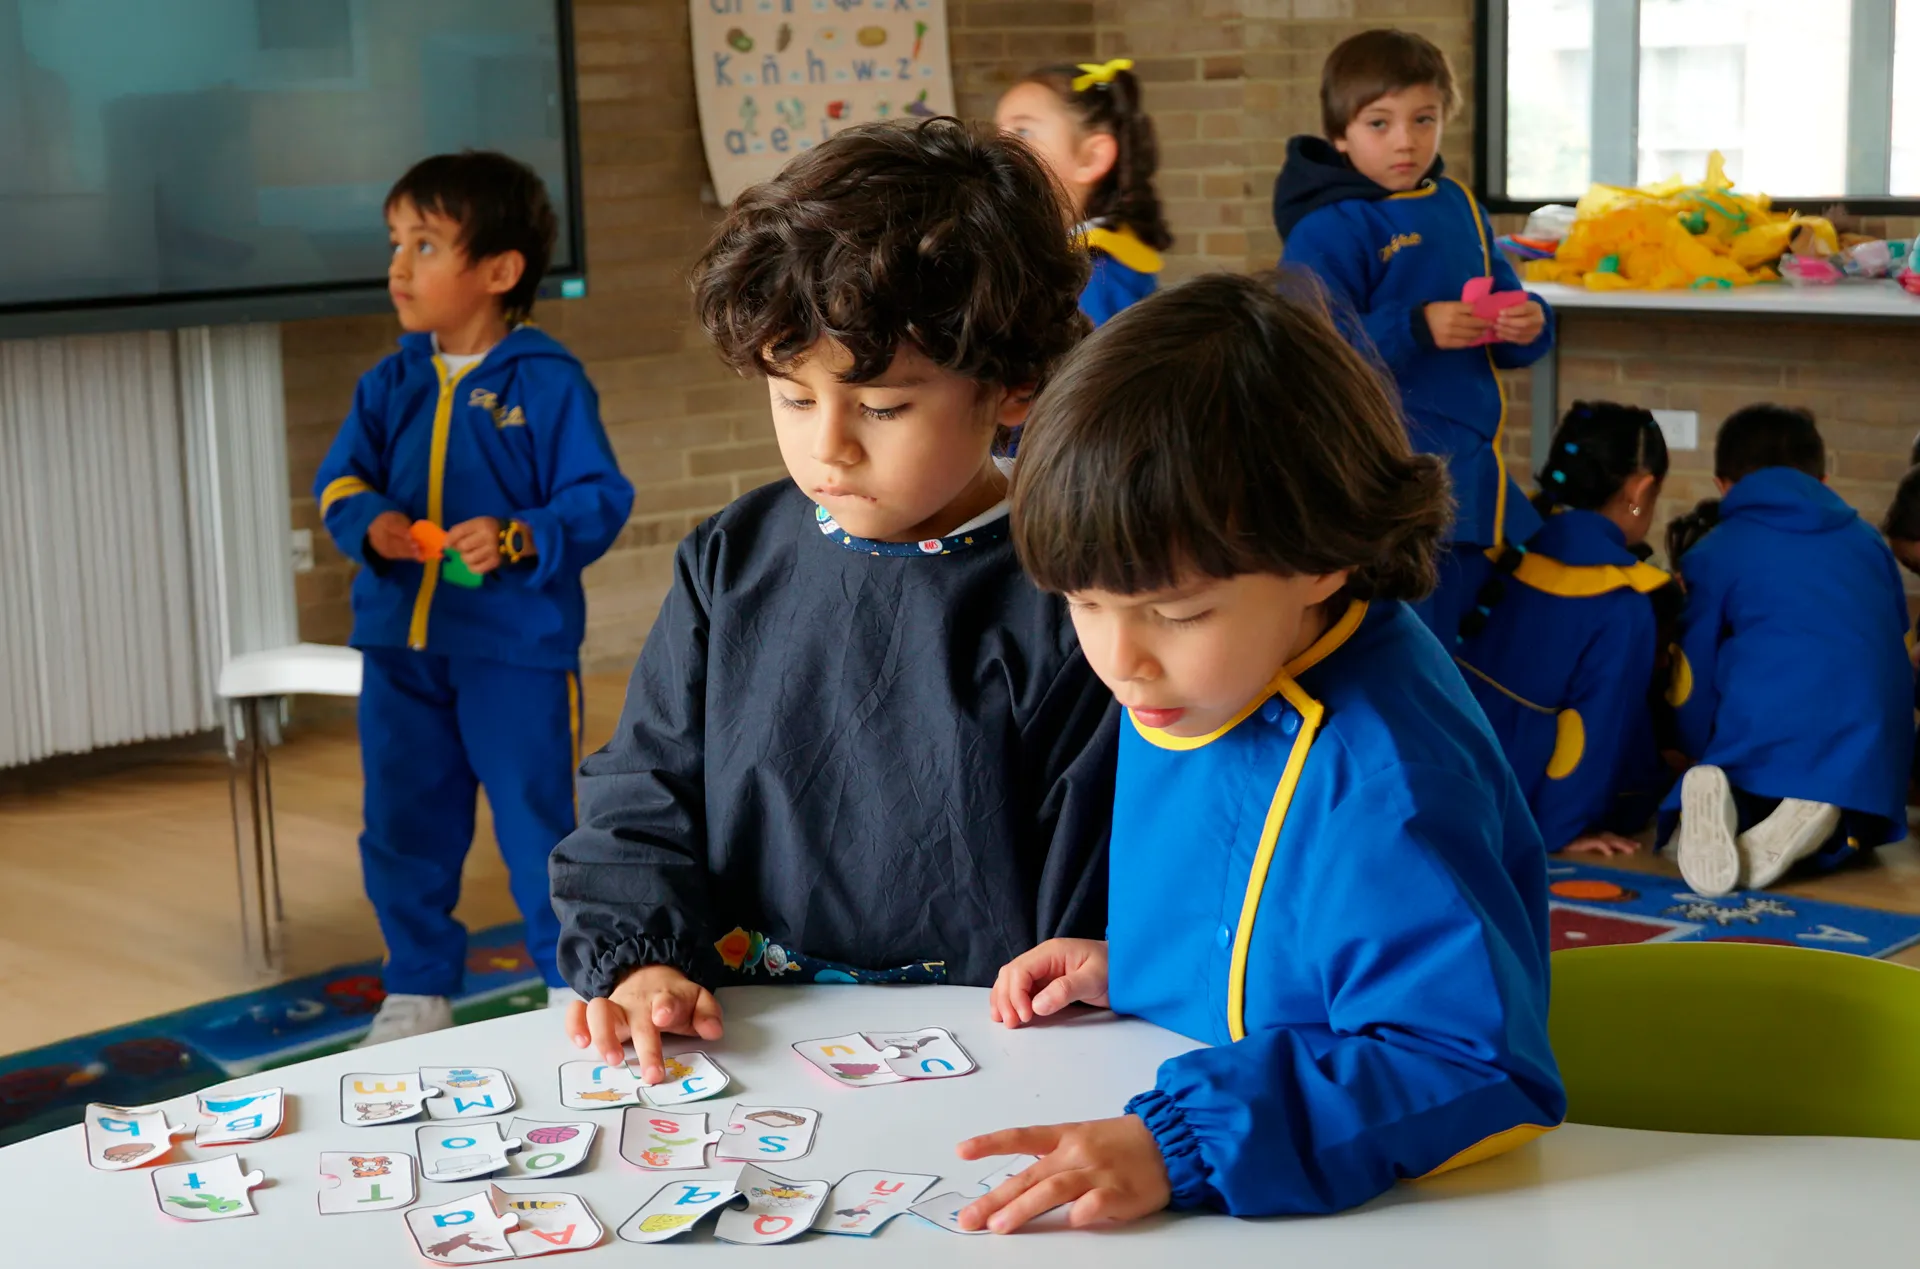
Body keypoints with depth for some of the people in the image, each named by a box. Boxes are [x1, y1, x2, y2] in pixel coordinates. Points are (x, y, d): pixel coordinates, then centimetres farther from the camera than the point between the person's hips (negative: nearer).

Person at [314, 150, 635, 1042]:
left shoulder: (548, 383, -9)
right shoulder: (389, 386, 7)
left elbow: (600, 500, -11)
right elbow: (338, 482, 7)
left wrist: (520, 539, -26)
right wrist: (370, 524, -14)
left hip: (517, 653, -5)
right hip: (400, 646, 6)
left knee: (537, 832, 3)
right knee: (402, 833, 14)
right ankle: (418, 993, 31)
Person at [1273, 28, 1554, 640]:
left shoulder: (1460, 207, 10)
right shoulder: (1328, 231, -13)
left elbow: (1506, 320, 15)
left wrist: (1528, 325, -8)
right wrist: (1416, 330, -29)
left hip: (1473, 474, 8)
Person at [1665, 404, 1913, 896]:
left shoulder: (1711, 554, 12)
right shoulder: (1869, 542, 24)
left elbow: (1692, 683, 9)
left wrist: (1707, 759, 26)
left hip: (1758, 746, -2)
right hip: (1863, 753, 2)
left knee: (1685, 842, 19)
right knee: (1848, 841, 27)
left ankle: (1712, 802, -17)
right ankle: (1824, 826, -9)